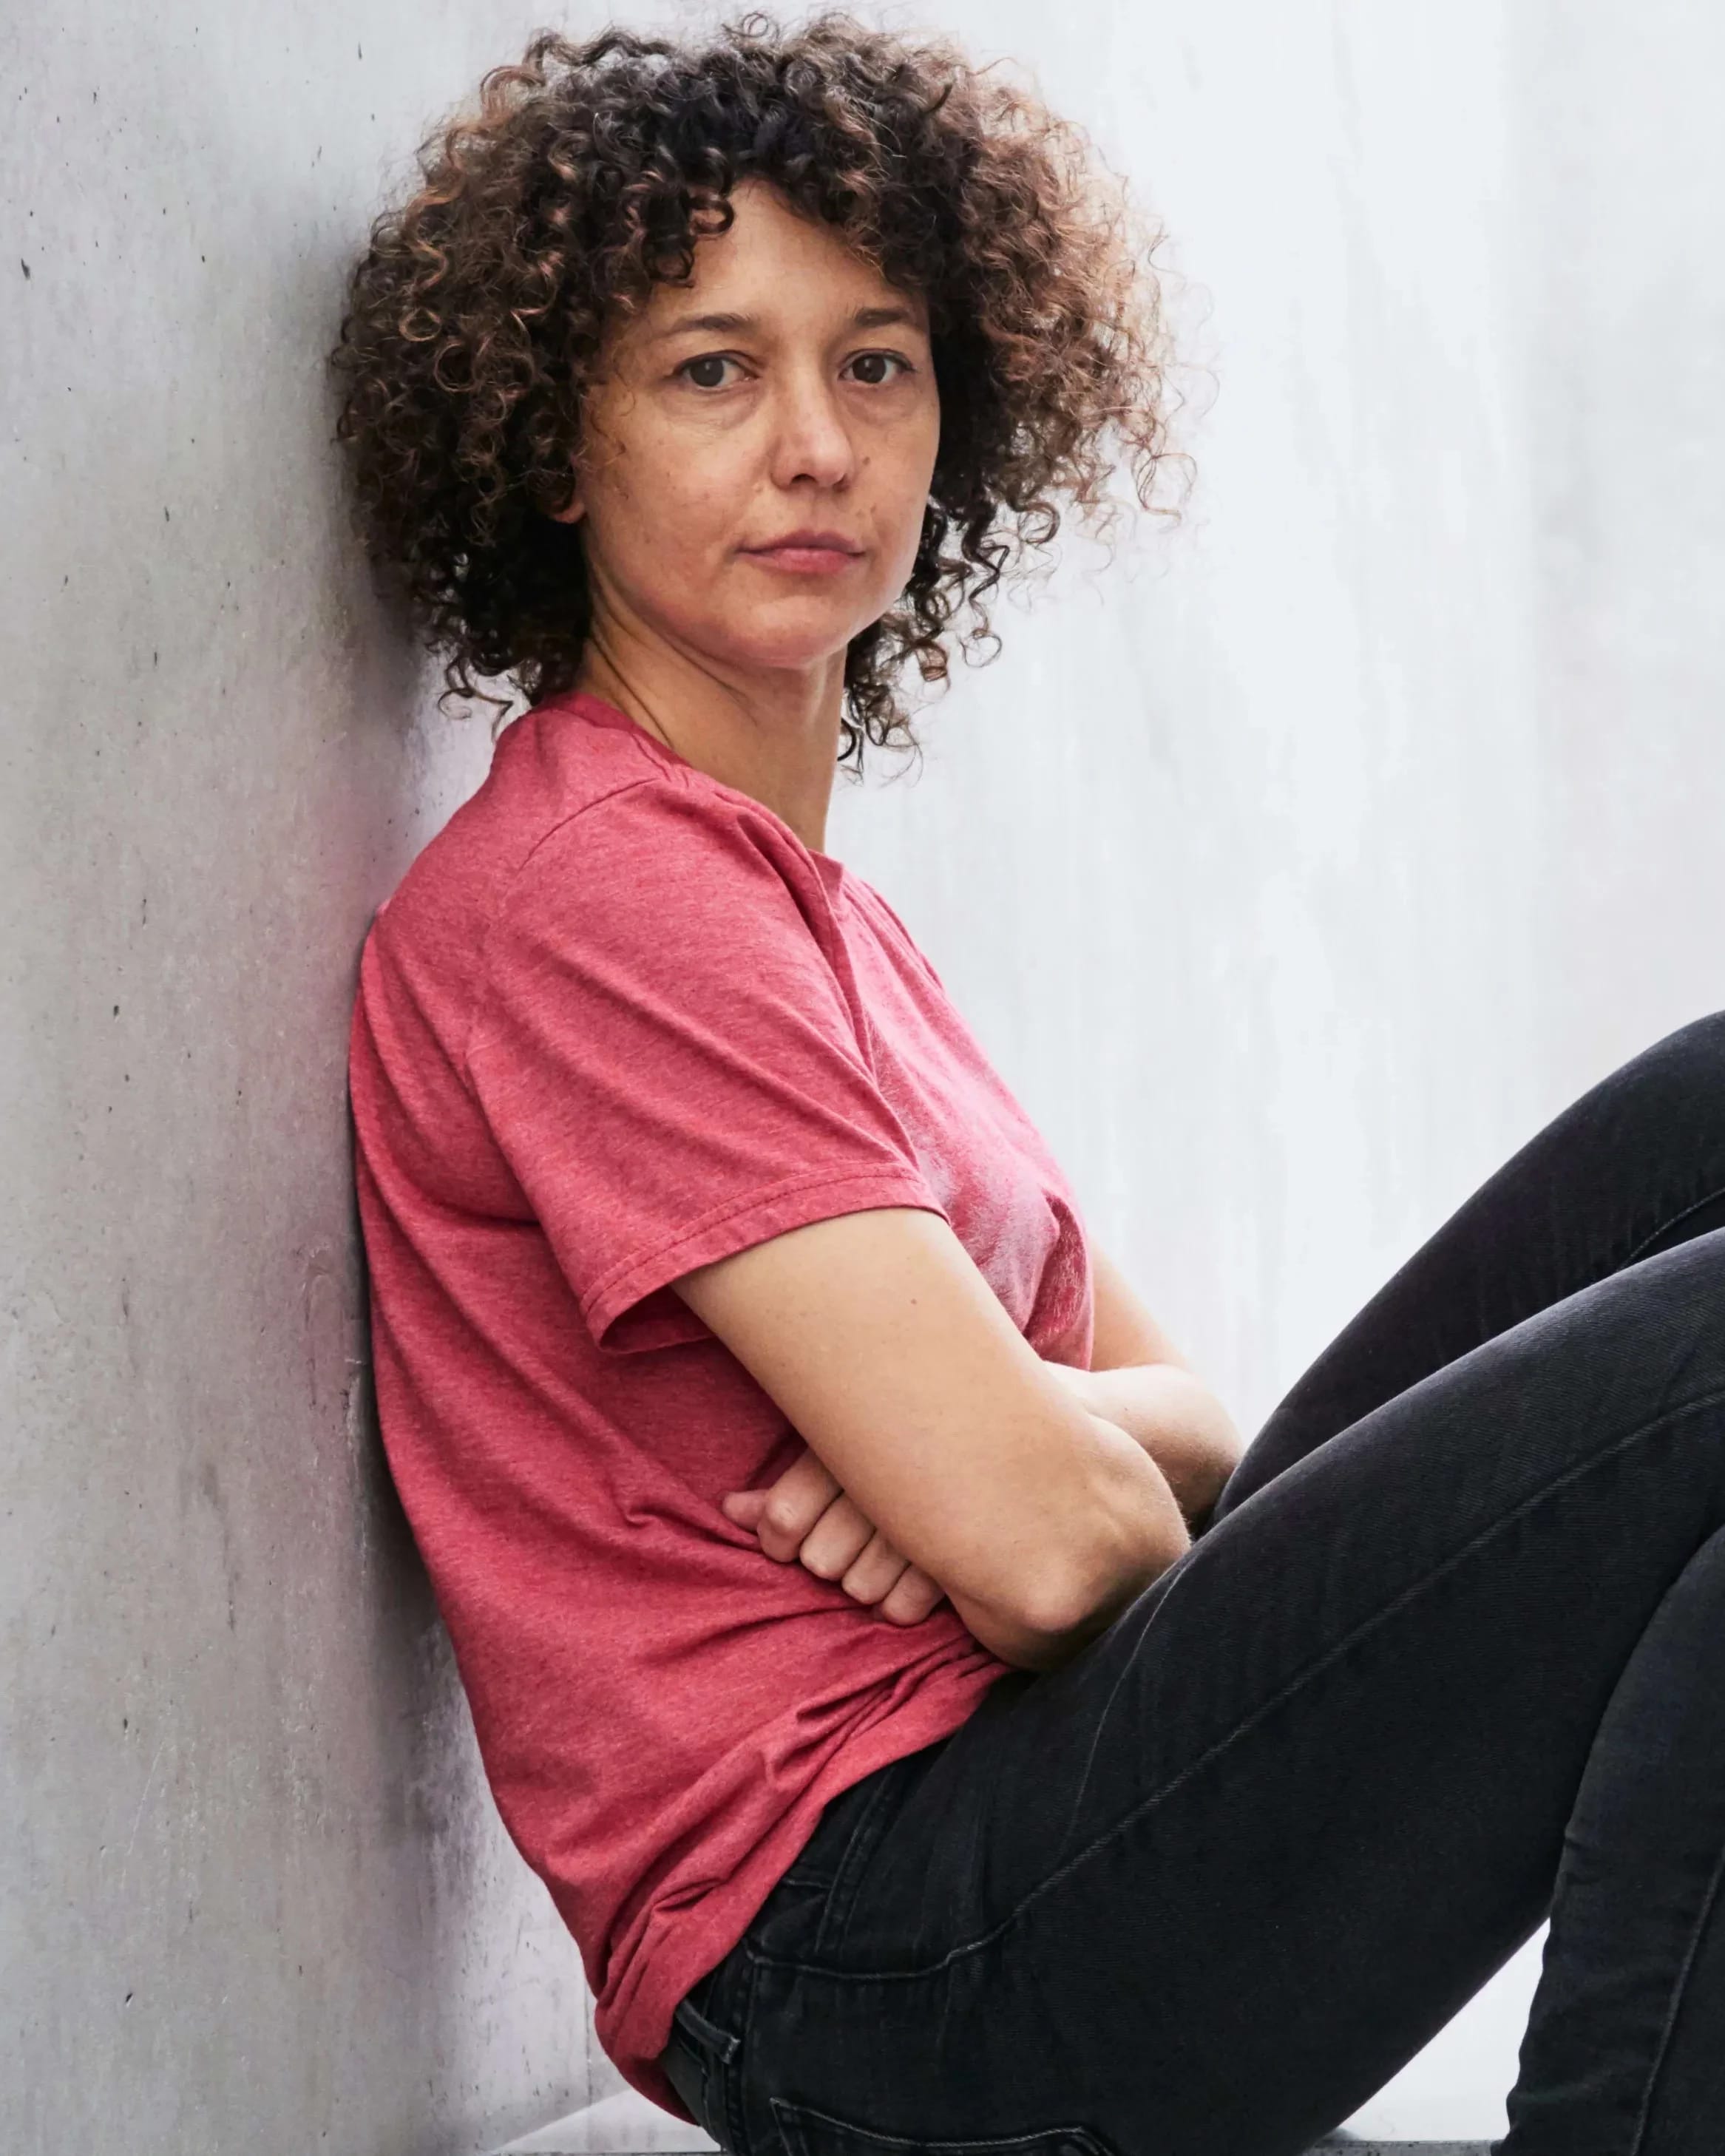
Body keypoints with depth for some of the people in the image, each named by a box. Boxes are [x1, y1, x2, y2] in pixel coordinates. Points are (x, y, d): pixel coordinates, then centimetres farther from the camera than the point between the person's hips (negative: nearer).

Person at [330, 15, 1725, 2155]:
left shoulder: (808, 908, 20)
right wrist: (996, 1446, 4)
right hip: (875, 1956, -9)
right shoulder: (597, 891, -12)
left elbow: (1175, 1419, 14)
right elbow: (1046, 1539, -19)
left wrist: (987, 1423, -8)